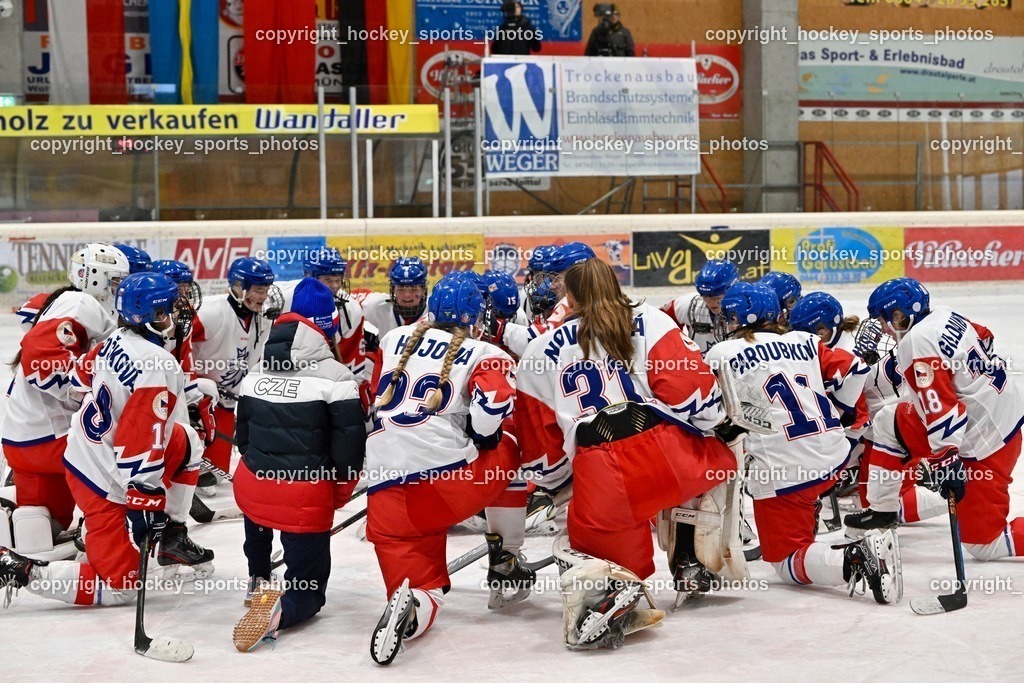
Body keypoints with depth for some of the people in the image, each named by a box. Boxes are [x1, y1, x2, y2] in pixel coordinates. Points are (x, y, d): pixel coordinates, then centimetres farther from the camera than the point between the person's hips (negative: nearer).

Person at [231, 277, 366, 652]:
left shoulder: (255, 374, 8)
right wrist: (339, 494, 5)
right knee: (308, 591, 6)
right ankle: (278, 611, -24)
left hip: (250, 486, 5)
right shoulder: (335, 377, -12)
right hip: (306, 498, -5)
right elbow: (349, 447, -12)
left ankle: (259, 582, 45)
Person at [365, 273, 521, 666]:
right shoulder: (483, 354, 6)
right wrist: (482, 441, 7)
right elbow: (494, 403, -11)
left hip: (386, 485, 3)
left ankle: (409, 603, -27)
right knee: (511, 456, 26)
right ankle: (505, 561, 20)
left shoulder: (395, 339, 20)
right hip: (449, 474, -3)